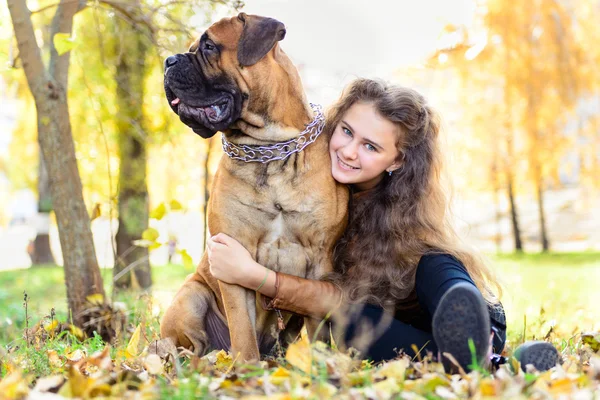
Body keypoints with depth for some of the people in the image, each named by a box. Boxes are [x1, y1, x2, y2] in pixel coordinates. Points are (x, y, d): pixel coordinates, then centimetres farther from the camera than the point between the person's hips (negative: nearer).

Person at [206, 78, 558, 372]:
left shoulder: (406, 211, -23)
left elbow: (344, 298, -30)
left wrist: (255, 277, -40)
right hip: (380, 328, 3)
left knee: (434, 266, -35)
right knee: (349, 323, -33)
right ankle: (489, 363, -53)